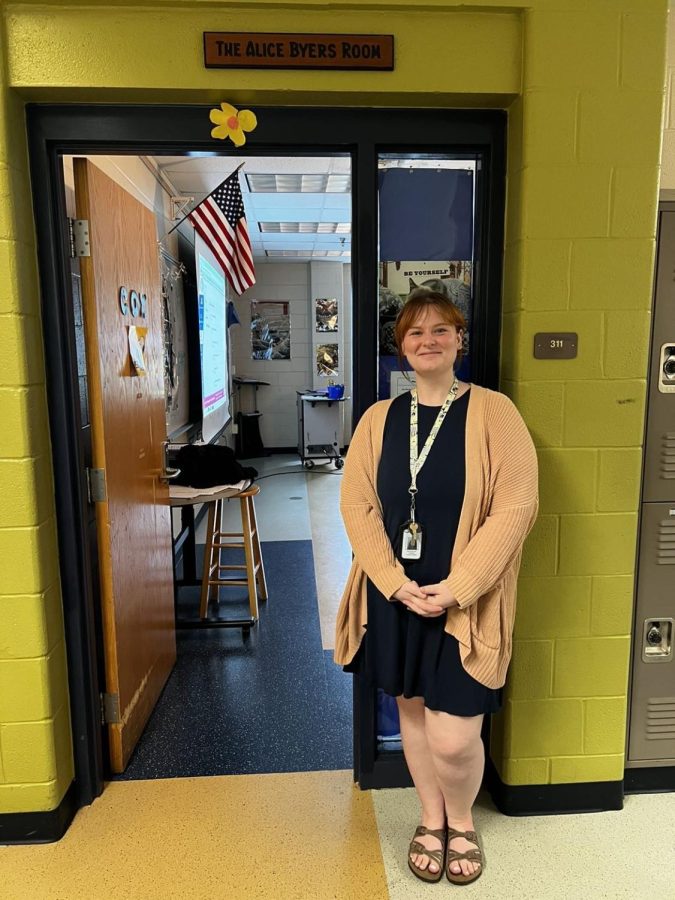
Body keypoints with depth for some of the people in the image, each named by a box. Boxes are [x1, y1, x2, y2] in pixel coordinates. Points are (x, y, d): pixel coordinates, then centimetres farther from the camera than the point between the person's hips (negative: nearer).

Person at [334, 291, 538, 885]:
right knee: (411, 709, 18)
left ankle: (462, 820, 34)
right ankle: (432, 819, 44)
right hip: (395, 597, 4)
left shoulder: (492, 412, -9)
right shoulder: (379, 419, 2)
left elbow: (515, 509, -14)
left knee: (453, 738, -1)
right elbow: (357, 505, -1)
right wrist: (396, 583, -12)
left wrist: (454, 590, -17)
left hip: (466, 603, -3)